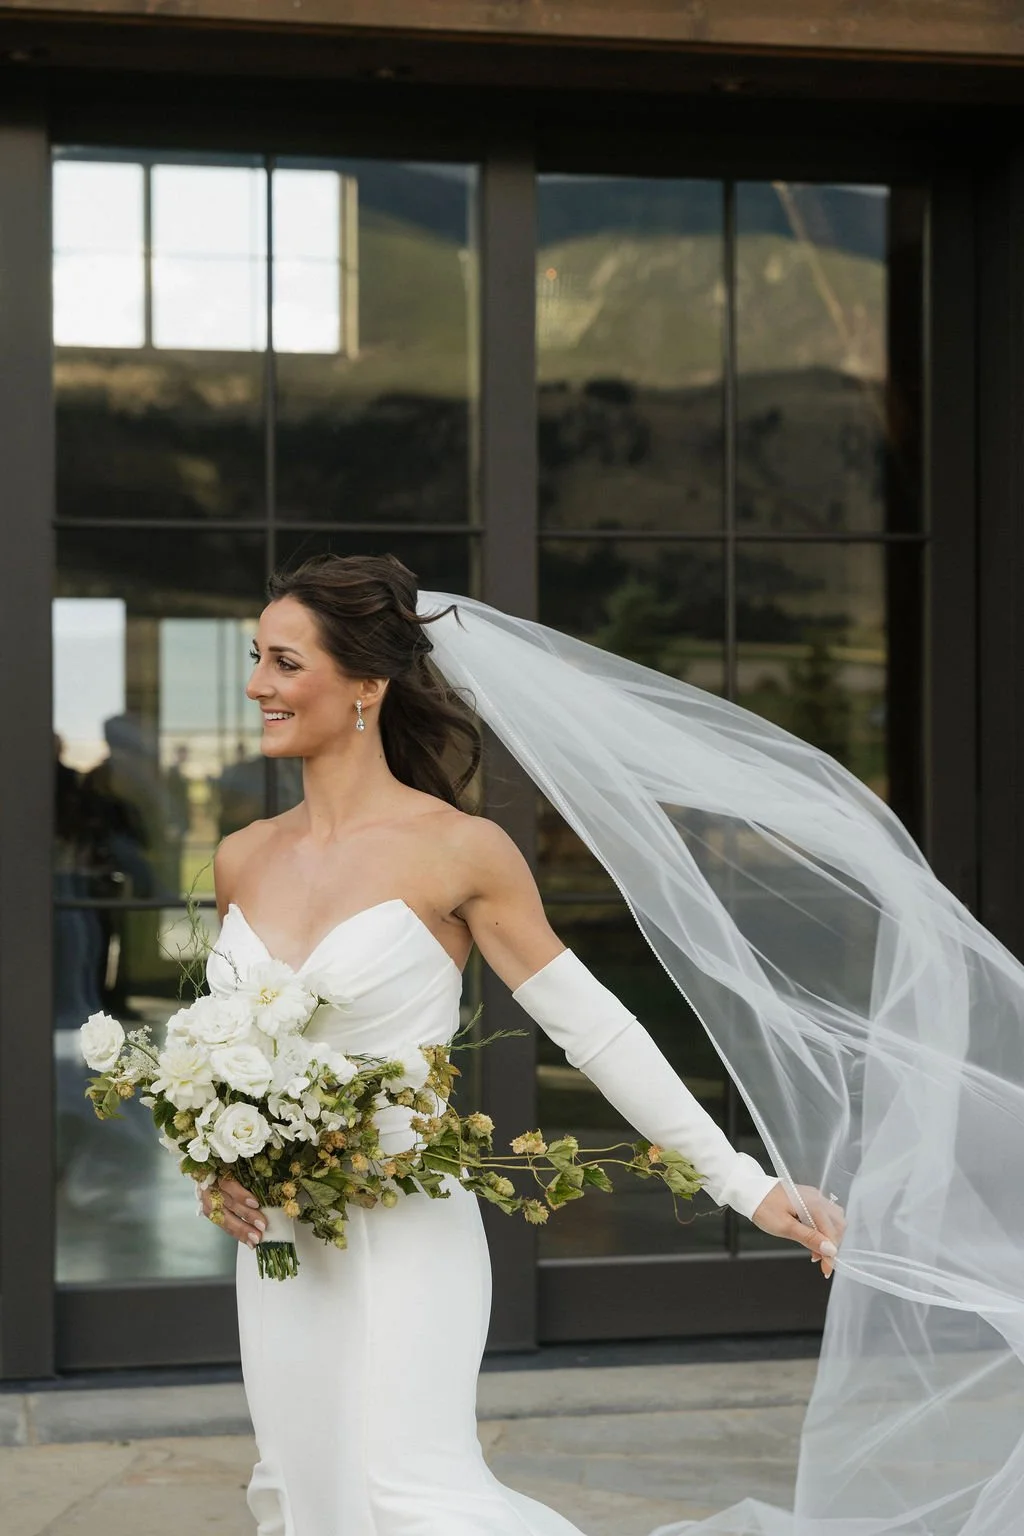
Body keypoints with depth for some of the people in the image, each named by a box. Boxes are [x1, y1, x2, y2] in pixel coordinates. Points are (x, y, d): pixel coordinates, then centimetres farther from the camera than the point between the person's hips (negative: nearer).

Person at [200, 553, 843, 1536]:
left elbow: (592, 1026, -6)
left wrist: (746, 1186, -8)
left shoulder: (457, 851, -9)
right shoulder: (242, 859, 7)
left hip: (404, 1234, -6)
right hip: (278, 1242, 6)